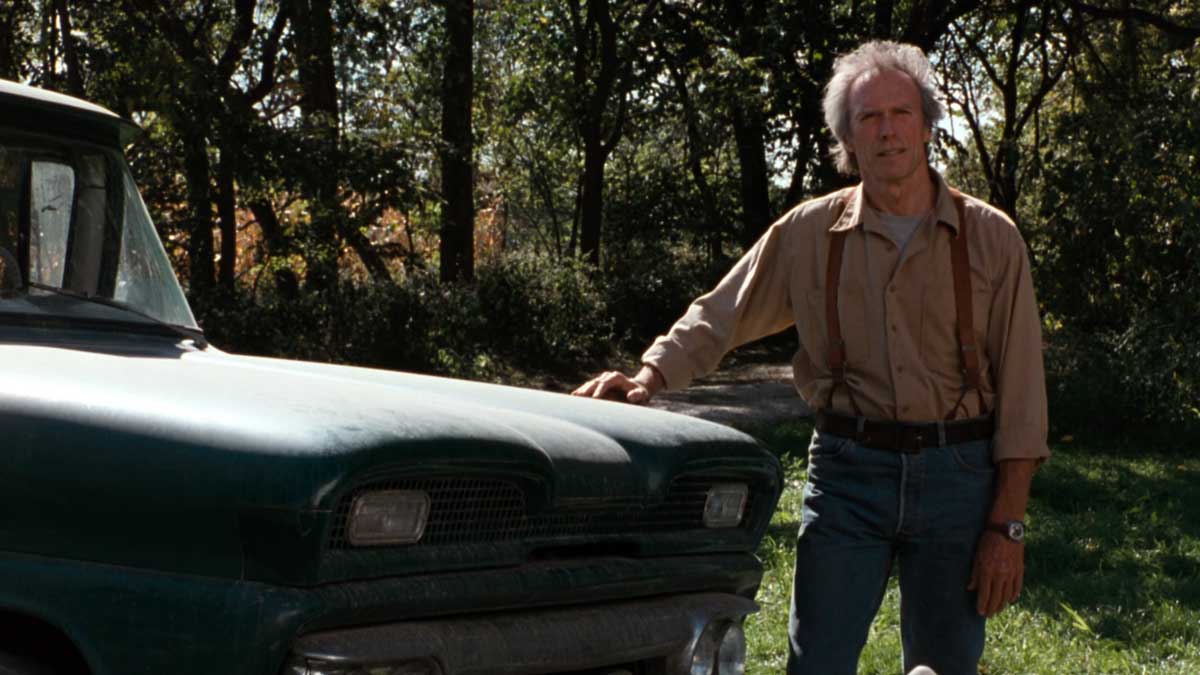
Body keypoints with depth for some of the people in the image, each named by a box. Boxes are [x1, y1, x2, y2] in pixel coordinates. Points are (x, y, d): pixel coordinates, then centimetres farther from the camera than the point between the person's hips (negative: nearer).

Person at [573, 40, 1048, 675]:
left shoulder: (990, 238, 0)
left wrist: (1007, 526, -5)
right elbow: (719, 318, 8)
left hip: (957, 475, 0)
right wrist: (649, 376, -13)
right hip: (847, 472, 0)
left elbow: (1020, 390, -1)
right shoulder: (809, 233, 3)